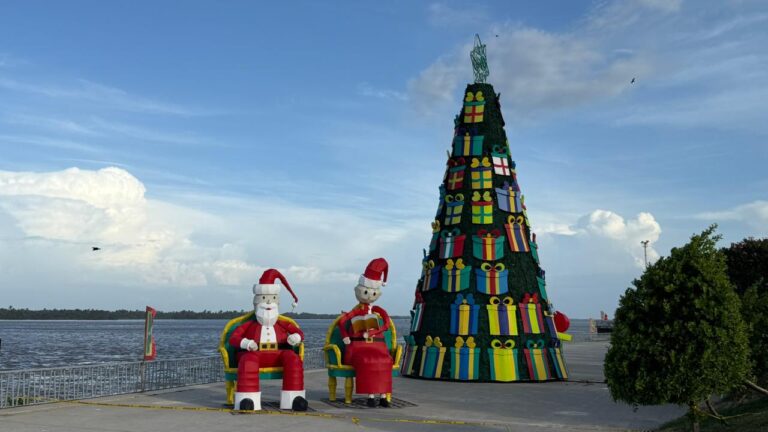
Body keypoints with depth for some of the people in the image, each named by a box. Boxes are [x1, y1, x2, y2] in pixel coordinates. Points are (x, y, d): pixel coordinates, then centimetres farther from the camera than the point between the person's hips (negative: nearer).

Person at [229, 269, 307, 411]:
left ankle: (295, 398, -30)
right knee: (248, 359, -39)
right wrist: (245, 343, -21)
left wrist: (296, 337, -13)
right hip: (255, 355, -2)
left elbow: (299, 332, 12)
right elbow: (233, 338, 1)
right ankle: (247, 399, -43)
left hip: (278, 356, 2)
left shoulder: (282, 324, 17)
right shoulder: (249, 325, 11)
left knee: (293, 358, -31)